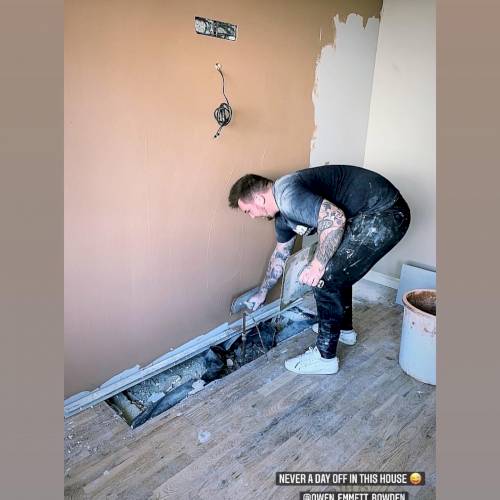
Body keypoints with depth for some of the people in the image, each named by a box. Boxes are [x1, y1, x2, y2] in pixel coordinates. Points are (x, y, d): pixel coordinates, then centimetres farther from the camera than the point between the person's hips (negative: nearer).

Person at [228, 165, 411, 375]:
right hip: (371, 214, 10)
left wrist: (317, 264, -19)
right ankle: (344, 328, 43)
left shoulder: (287, 194, -19)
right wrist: (262, 292, 36)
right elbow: (280, 254, 27)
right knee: (336, 268, 24)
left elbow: (335, 218, -29)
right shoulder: (282, 214, 13)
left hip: (384, 214, -10)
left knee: (325, 278, -8)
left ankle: (325, 357, 6)